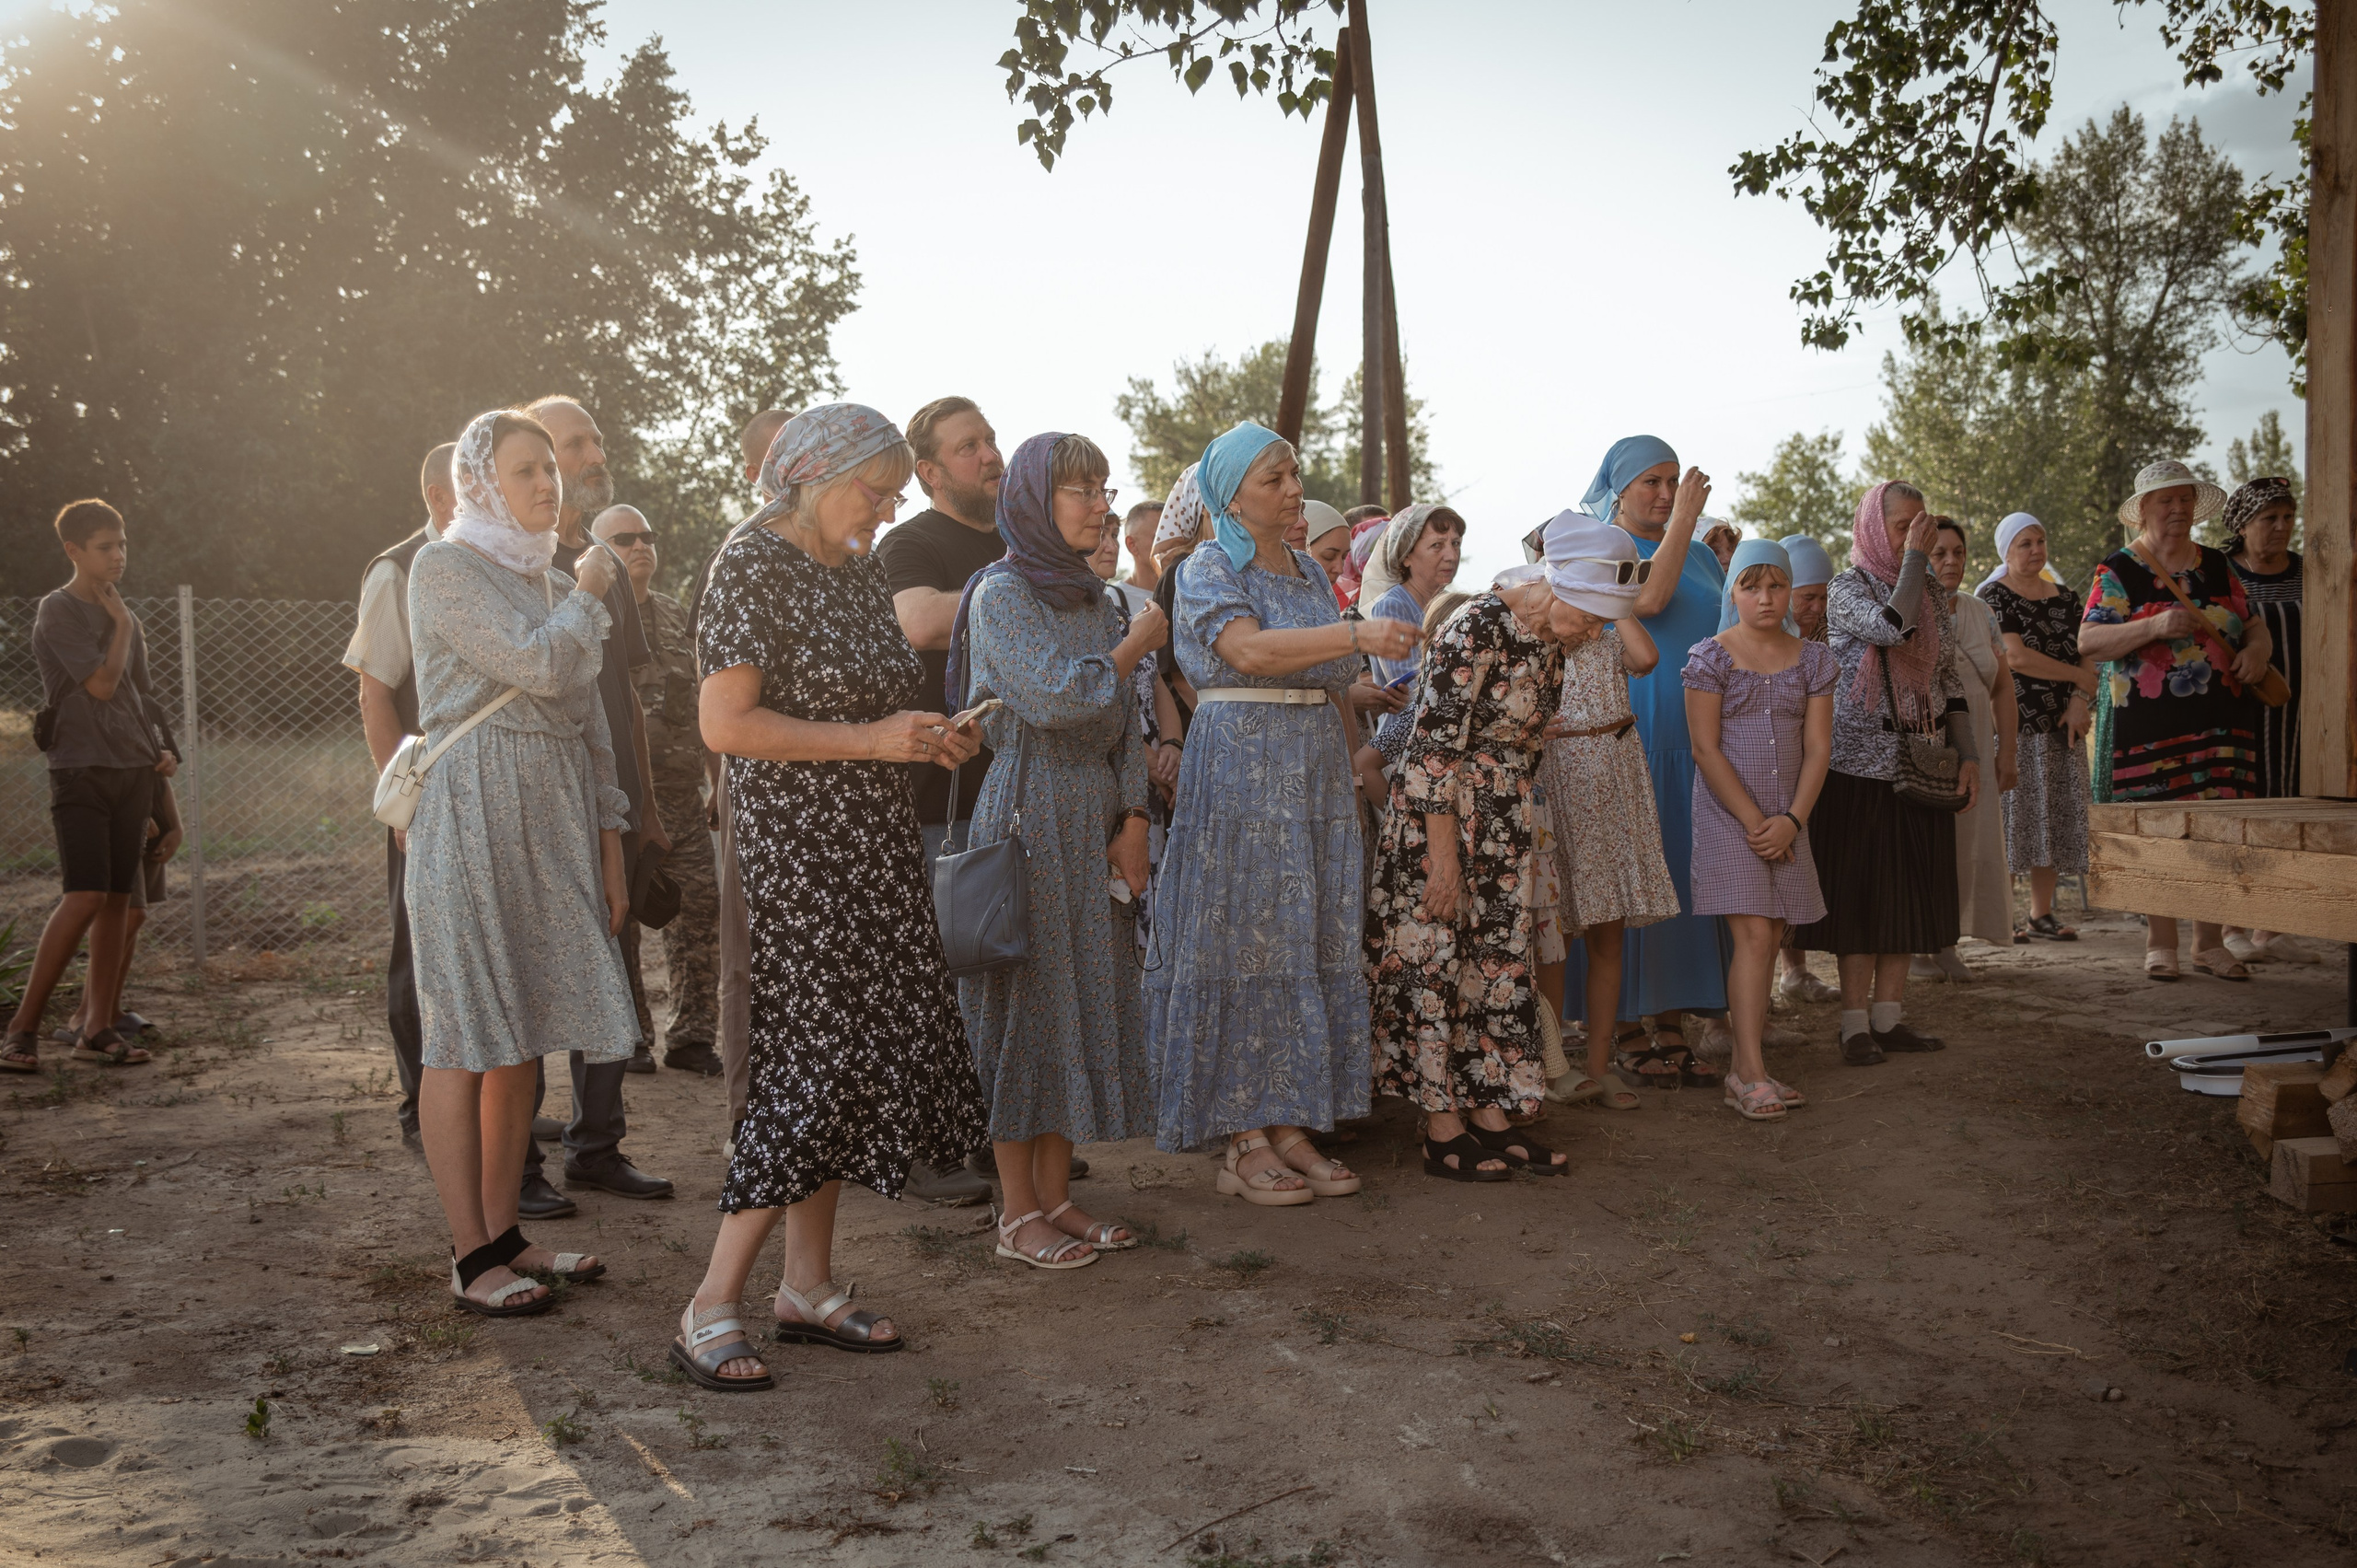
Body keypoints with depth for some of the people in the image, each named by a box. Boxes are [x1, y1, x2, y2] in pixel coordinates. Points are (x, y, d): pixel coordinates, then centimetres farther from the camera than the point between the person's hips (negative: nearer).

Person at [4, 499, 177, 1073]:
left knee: (118, 900, 3)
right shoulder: (57, 611, -6)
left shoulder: (122, 615, 16)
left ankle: (101, 1030, 7)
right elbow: (101, 684, -14)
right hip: (80, 771, -6)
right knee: (86, 897, -16)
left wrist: (159, 752, 10)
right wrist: (121, 624, -3)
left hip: (132, 772, 6)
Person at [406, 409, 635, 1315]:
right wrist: (588, 595, 0)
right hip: (473, 815, -7)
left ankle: (505, 1234, 17)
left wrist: (608, 842, 14)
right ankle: (470, 1257, 1)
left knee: (524, 1035, 9)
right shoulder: (445, 569, -5)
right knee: (465, 1036, -4)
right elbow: (540, 669, -18)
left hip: (553, 823, 7)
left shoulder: (555, 583, 18)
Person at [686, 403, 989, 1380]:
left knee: (857, 1054, 9)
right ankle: (712, 1307, -2)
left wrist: (930, 738, 6)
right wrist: (871, 739, -17)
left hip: (872, 846, 8)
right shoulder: (753, 565, -9)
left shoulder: (862, 575, 15)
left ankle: (808, 1286, 19)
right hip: (796, 849, -8)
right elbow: (725, 723, -18)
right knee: (816, 1056, -11)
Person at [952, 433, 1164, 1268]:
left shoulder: (1095, 599, 15)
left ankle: (1055, 1193, 17)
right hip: (1025, 815, -7)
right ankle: (1018, 1211, 7)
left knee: (1084, 997, 8)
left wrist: (1132, 821, 1)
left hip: (1094, 819, 7)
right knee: (1025, 998, -2)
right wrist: (1137, 644, -5)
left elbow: (1125, 723, 12)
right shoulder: (1001, 594, -7)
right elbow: (1056, 698, -19)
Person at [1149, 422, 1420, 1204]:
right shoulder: (1207, 569, -3)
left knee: (1311, 944, 5)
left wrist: (1353, 779, 14)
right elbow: (1250, 651, -21)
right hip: (1239, 768, -7)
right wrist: (1359, 634, -28)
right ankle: (1243, 1140, 1)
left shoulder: (1310, 573, 17)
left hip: (1316, 771, 7)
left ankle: (1289, 1124, 12)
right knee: (1244, 943, -5)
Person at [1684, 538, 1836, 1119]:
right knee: (1753, 936, -12)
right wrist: (1754, 821, -13)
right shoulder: (1710, 657, -5)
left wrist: (1791, 820, -10)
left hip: (1786, 819, 5)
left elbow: (1817, 749, 3)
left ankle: (1742, 1061, 13)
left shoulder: (1813, 660, 7)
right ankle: (1751, 1072, -11)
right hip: (1727, 813, -4)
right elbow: (1706, 749, -9)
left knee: (1769, 941, 5)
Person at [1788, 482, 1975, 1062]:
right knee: (1862, 893, -4)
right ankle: (1856, 1024, 3)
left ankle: (1888, 1016, 14)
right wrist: (1915, 557, -14)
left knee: (1909, 893, 6)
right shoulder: (1846, 588, -3)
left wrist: (1968, 754, 6)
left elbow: (1950, 680, 15)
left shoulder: (1933, 595, 15)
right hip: (1861, 764, -6)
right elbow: (1894, 629, -23)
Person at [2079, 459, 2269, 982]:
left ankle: (2210, 944, 11)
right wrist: (2153, 627, -23)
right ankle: (2160, 944, 9)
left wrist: (2259, 647, -3)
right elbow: (2088, 642, -9)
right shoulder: (2117, 571, 0)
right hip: (2151, 724, -4)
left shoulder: (2217, 565, 14)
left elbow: (2254, 623, 20)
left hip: (2223, 722, 4)